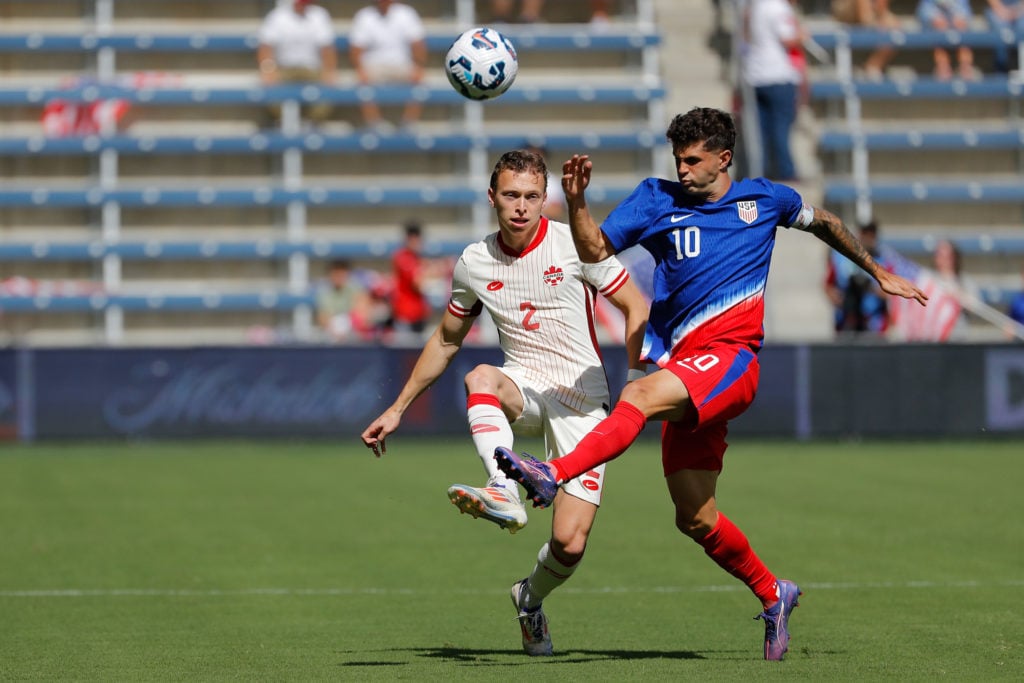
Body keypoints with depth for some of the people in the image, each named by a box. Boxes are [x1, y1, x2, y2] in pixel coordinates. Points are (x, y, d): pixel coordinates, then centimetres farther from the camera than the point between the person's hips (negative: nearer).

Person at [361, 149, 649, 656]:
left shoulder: (574, 244, -7)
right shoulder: (474, 264, 4)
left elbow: (636, 308, 1)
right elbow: (445, 341, 18)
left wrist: (636, 381, -13)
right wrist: (397, 410, 20)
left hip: (582, 401, -2)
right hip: (522, 388, 2)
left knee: (570, 545, -12)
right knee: (480, 378, -37)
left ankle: (532, 598, 22)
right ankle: (503, 495, -50)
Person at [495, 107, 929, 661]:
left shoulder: (764, 198, 12)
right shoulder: (657, 200, 13)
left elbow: (822, 222, 31)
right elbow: (595, 251, 6)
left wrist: (878, 272, 38)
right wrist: (576, 201, -11)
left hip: (732, 359, -4)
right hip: (683, 373, 4)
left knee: (642, 394, -34)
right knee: (695, 519, 4)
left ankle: (554, 475, -47)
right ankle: (771, 594, 24)